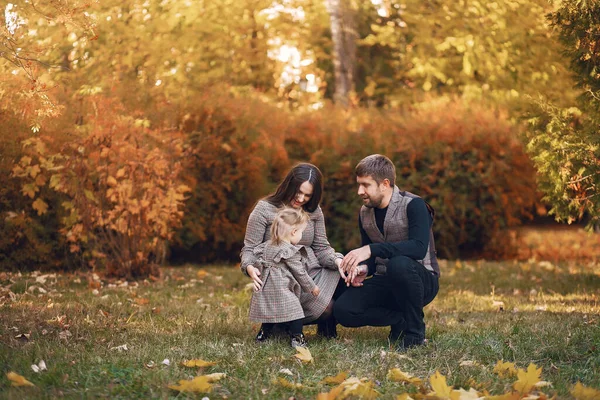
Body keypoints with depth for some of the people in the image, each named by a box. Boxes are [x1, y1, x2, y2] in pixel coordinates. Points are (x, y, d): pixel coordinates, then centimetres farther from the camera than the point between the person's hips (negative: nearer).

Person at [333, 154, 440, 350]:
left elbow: (419, 248, -31)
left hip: (421, 281, -5)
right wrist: (363, 269, -10)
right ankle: (401, 321, 0)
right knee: (343, 311, -20)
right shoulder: (365, 213, 6)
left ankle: (414, 330, -17)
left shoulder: (413, 206, -15)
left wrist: (371, 249, -35)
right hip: (385, 283, 6)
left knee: (398, 264, -40)